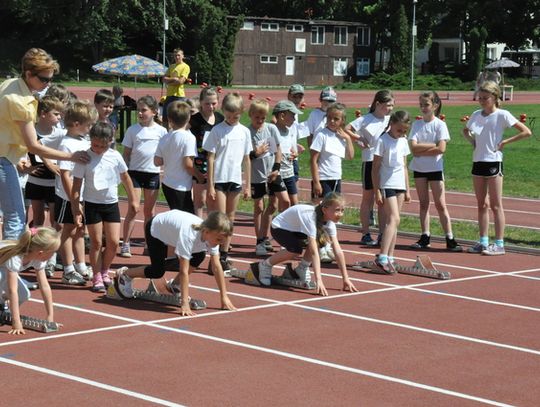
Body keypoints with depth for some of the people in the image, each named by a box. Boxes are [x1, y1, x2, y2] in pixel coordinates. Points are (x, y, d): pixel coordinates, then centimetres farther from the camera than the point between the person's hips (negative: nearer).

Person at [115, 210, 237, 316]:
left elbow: (216, 266, -21)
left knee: (199, 256, -6)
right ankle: (125, 274, 17)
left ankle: (175, 285, 14)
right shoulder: (189, 234, -45)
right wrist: (185, 304, -47)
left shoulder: (212, 235, -26)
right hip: (155, 228, -6)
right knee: (158, 271, -10)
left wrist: (224, 297, -23)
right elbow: (184, 271, -46)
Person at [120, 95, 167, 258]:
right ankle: (126, 244, 0)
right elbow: (126, 153, 4)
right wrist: (124, 171, -3)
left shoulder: (161, 131, 1)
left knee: (149, 210, 9)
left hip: (153, 173, 1)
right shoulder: (132, 130, 1)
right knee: (134, 208, -5)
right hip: (135, 171, -1)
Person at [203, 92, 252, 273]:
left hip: (235, 180, 4)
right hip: (219, 179, -4)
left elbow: (246, 159, 11)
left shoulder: (244, 131, 6)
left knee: (230, 219, 9)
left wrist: (248, 185, 10)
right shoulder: (217, 131, -6)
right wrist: (210, 185, -10)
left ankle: (224, 254, 16)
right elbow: (211, 158, -6)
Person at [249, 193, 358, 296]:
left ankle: (301, 269, 2)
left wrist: (345, 279, -23)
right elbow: (313, 251, -44)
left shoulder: (330, 222, -18)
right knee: (296, 249, -33)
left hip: (295, 229, 6)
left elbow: (338, 250, -19)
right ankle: (264, 265, -10)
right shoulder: (310, 217, -39)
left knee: (321, 241, -19)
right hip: (279, 228, -6)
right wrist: (318, 280, -49)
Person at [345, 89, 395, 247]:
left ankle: (382, 235, 11)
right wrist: (360, 141, -11)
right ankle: (366, 235, 11)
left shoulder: (390, 120, 6)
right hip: (370, 162, -4)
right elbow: (346, 129, -14)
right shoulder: (366, 120, -9)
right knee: (368, 198, 6)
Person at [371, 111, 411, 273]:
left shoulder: (403, 142, 10)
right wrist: (377, 191, -12)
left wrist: (407, 190, 15)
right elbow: (375, 168, -9)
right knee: (394, 219, -17)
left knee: (394, 222, 6)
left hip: (400, 185, 7)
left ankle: (389, 258, 9)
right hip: (386, 185, -7)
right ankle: (383, 257, -23)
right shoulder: (383, 141, -10)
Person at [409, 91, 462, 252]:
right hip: (419, 168, 4)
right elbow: (413, 147, -9)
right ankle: (425, 237, 12)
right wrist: (432, 145, -15)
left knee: (440, 204, -3)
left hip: (435, 168, -4)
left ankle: (450, 239, -2)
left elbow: (441, 149, -17)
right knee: (423, 203, 8)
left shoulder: (440, 125, -6)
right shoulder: (417, 124, 3)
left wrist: (421, 150, -13)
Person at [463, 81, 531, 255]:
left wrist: (504, 142, -12)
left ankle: (499, 244, 0)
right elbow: (466, 131, 29)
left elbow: (526, 132, -11)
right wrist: (472, 140, 9)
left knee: (495, 205, -4)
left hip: (493, 162, -6)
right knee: (482, 205, 10)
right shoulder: (476, 115, 9)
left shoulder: (502, 115, -9)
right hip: (478, 161, 6)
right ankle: (483, 242, 16)